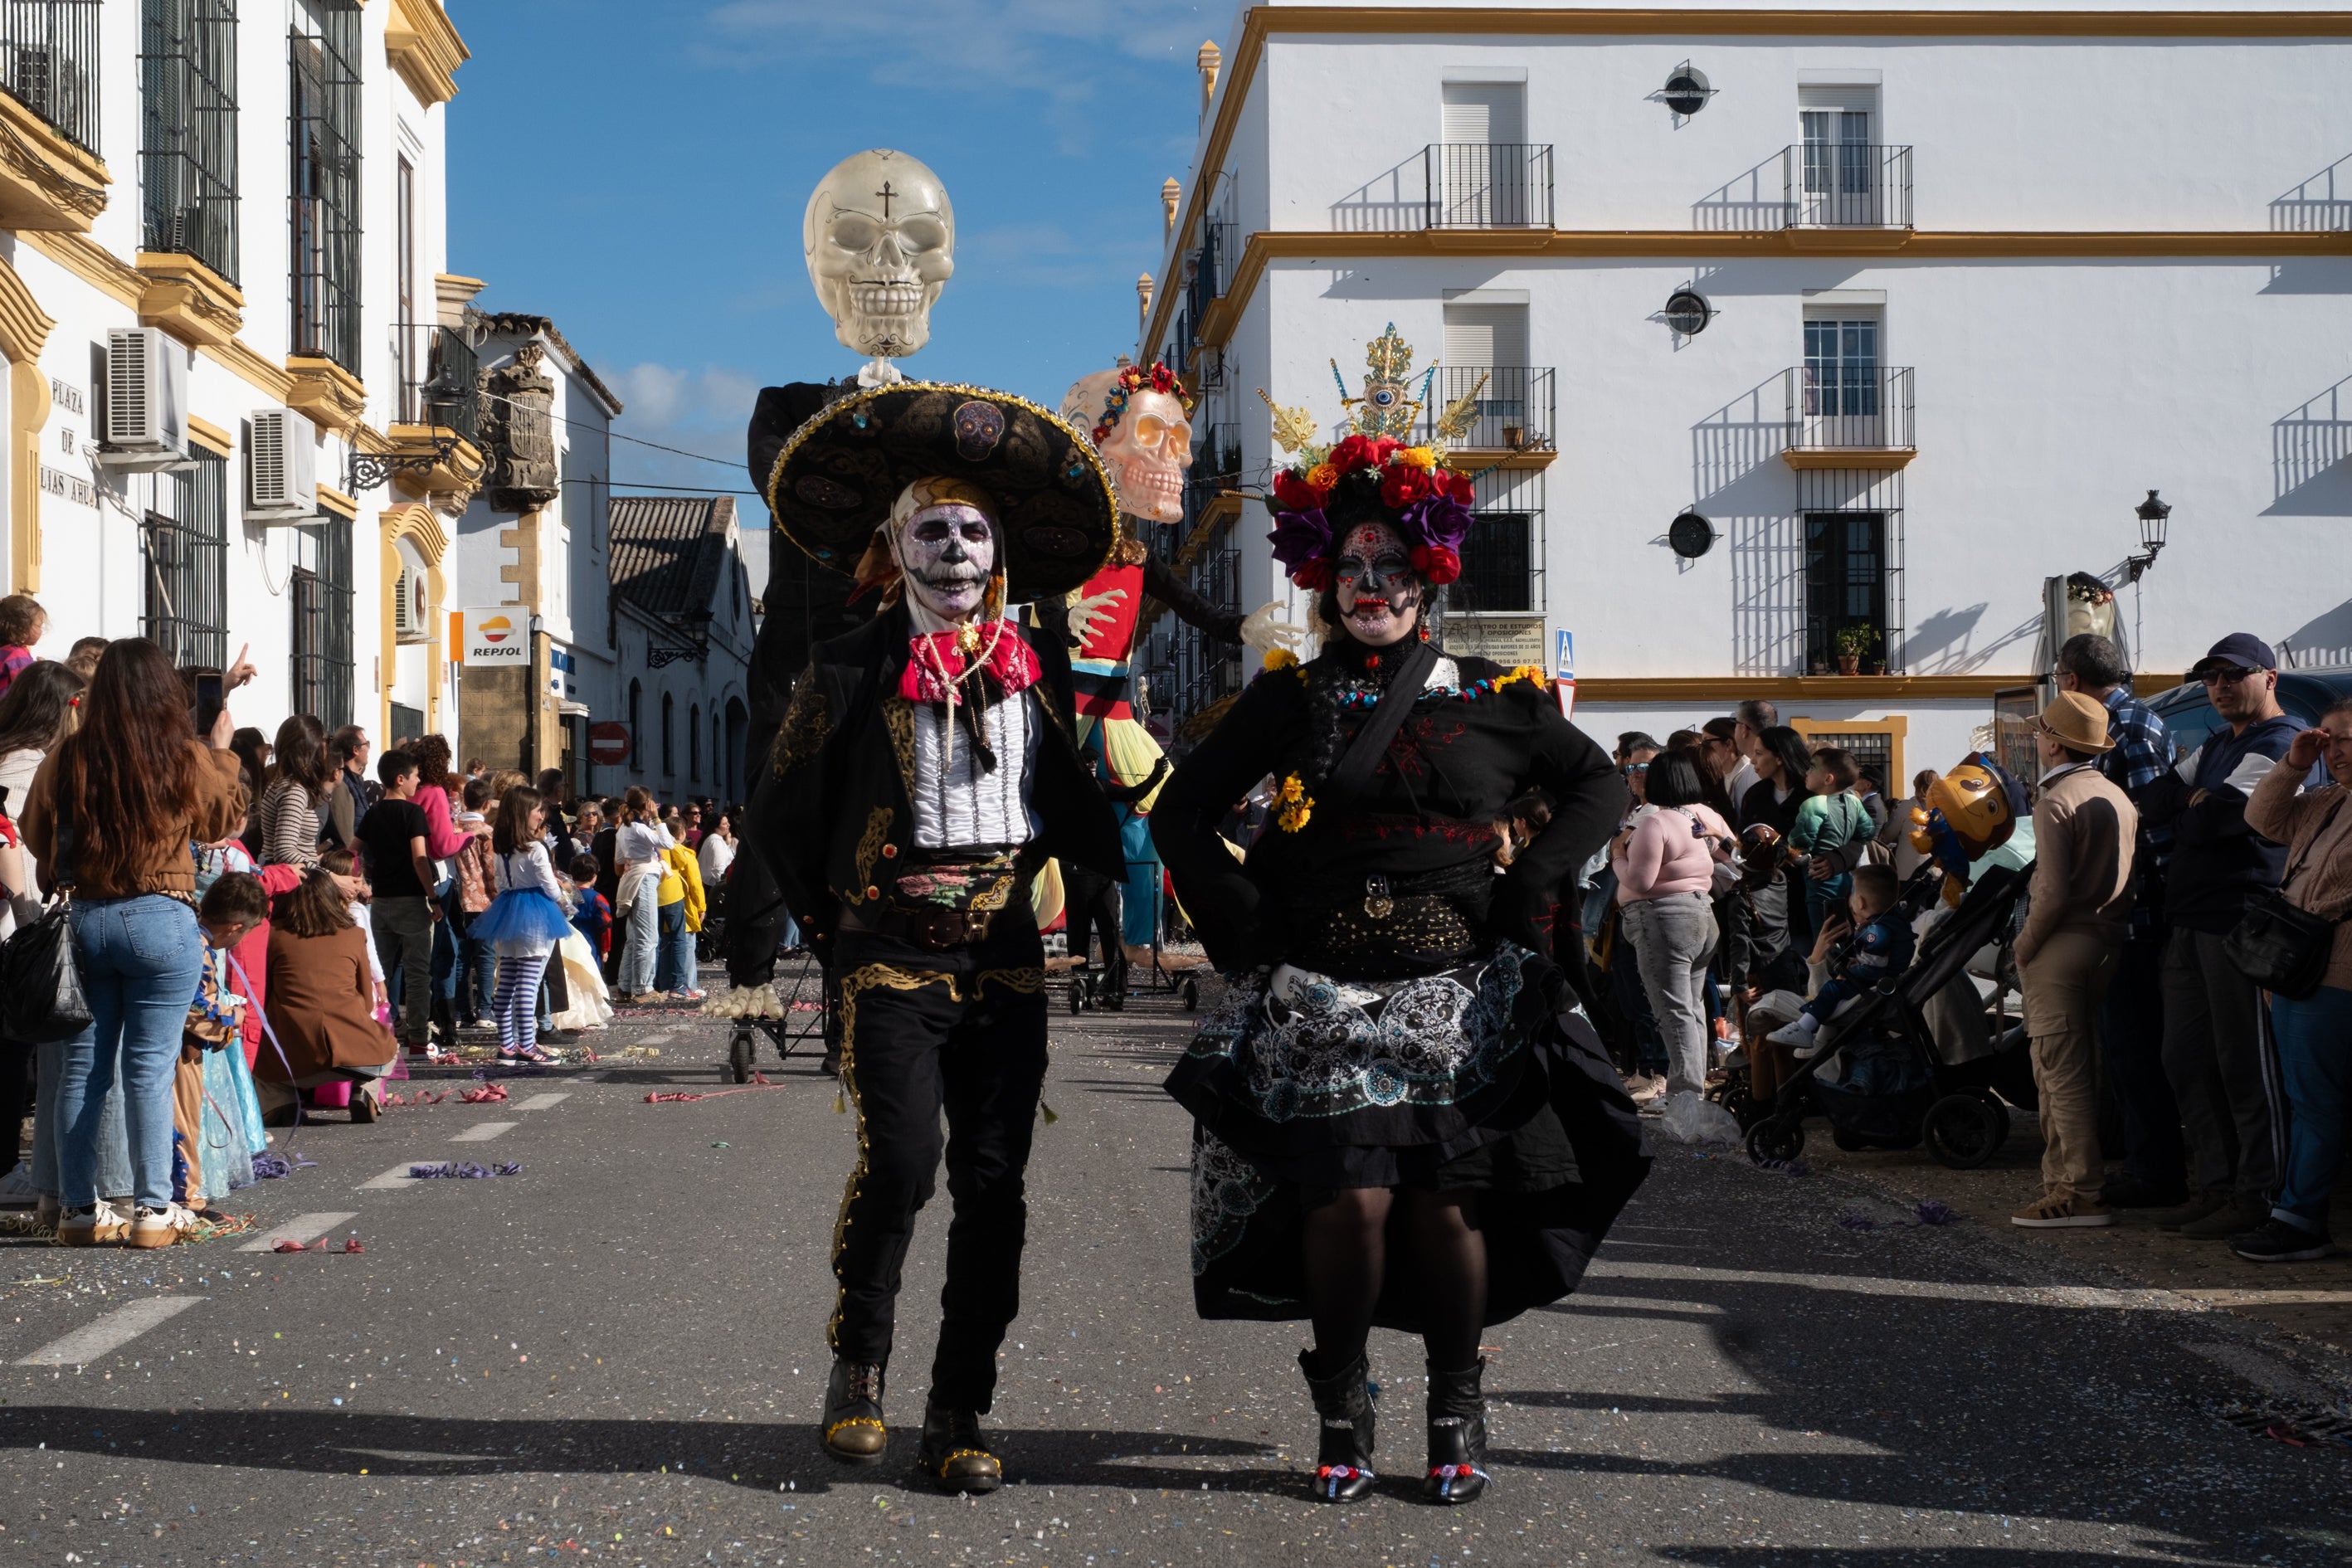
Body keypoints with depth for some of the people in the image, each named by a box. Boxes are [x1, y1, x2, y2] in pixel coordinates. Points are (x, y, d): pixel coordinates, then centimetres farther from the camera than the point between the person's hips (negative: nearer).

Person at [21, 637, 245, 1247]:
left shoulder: (67, 757, -4)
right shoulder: (188, 760, -9)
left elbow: (36, 835, 6)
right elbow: (220, 822, 10)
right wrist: (222, 752, 22)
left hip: (81, 918, 2)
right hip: (161, 922, -2)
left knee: (81, 1064, 10)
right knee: (149, 1066, 2)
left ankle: (79, 1208, 15)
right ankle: (152, 1208, 4)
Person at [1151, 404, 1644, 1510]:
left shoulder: (1493, 699, 7)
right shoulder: (1291, 701, 6)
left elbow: (1599, 785, 15)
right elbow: (1181, 814, 11)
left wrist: (1525, 889, 4)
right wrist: (1245, 923, 0)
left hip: (1460, 993, 1)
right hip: (1322, 994, 0)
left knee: (1448, 1205, -1)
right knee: (1349, 1200, -9)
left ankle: (1457, 1416, 14)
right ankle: (1342, 1417, 8)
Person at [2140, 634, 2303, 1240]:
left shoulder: (2281, 745, -11)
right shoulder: (2216, 746, 21)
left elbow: (2213, 820, -19)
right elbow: (2154, 805, 14)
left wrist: (2191, 810, 1)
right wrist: (2198, 806, -3)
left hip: (2239, 925, -9)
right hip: (2190, 922, 9)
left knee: (2243, 1065, -5)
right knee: (2187, 1060, 11)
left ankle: (2258, 1196, 2)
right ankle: (2213, 1185, 18)